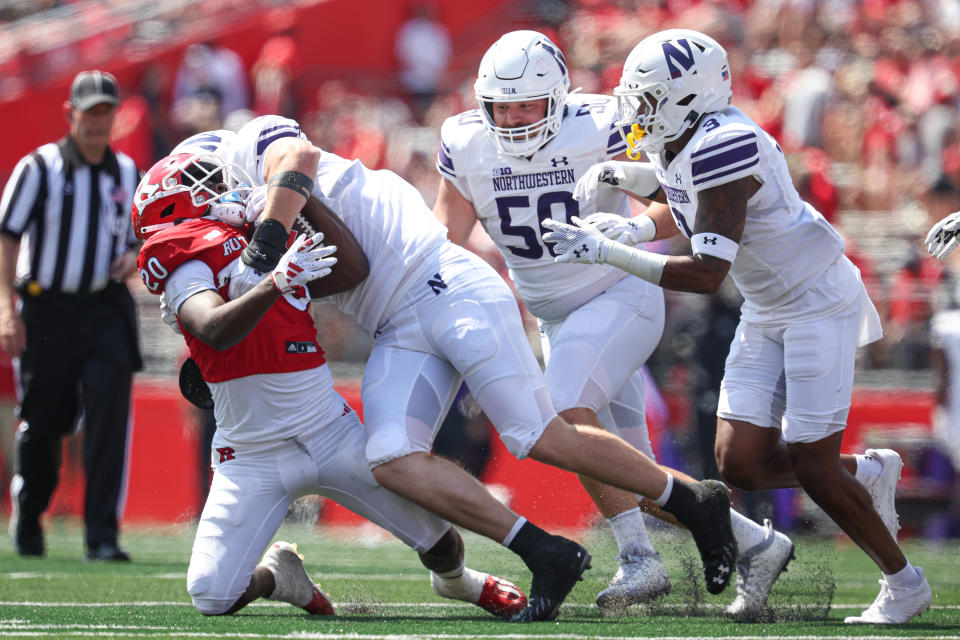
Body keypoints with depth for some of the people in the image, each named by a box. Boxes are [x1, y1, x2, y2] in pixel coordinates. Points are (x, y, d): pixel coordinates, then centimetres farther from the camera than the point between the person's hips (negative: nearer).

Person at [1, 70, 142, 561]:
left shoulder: (128, 173, 11)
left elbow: (137, 235, 24)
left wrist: (132, 258, -1)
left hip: (106, 309, 2)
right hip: (45, 309, -2)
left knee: (110, 412, -15)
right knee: (42, 423, 4)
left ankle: (102, 535, -16)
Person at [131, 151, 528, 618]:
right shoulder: (188, 263, -9)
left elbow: (352, 270, 5)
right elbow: (216, 331, -27)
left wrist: (301, 195, 7)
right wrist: (276, 284, -40)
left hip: (331, 433, 4)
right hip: (252, 454, -4)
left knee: (437, 533, 3)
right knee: (212, 597, -11)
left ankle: (456, 580, 39)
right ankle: (277, 576, 24)